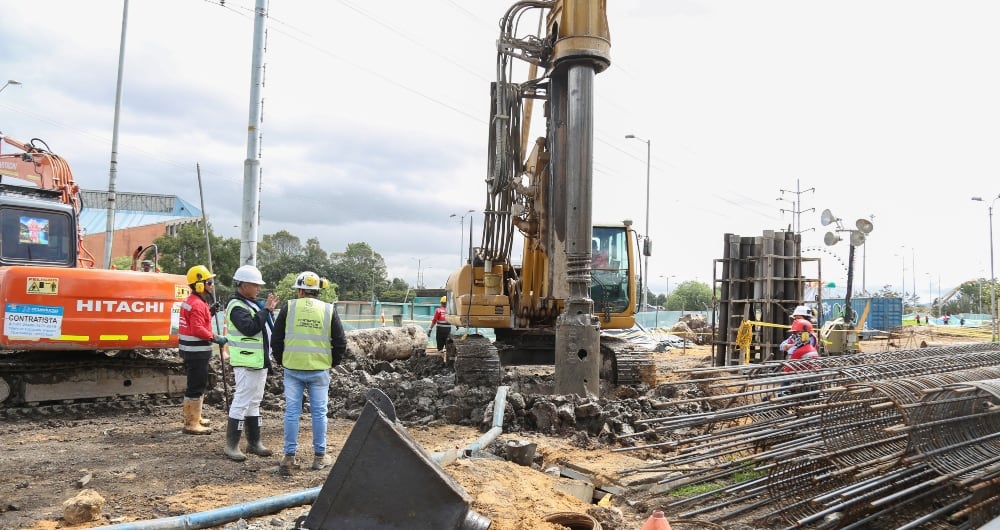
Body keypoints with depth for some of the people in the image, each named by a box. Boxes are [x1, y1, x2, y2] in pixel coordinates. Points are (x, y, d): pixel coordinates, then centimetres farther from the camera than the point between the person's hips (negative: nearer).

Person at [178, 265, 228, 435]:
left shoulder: (191, 301, 15)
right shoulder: (198, 304, -18)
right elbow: (198, 329, -26)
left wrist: (210, 312, 7)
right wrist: (215, 338, -20)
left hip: (192, 351, 11)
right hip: (197, 352, -11)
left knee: (198, 385, 21)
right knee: (196, 387, -7)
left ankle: (193, 417, 34)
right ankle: (191, 424, -3)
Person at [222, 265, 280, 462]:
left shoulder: (252, 304, 16)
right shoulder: (237, 306, -15)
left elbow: (264, 327, 19)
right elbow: (250, 328, -28)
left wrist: (268, 309, 4)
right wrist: (266, 309, -22)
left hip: (259, 362, 10)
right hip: (246, 363, -10)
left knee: (254, 403, 15)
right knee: (241, 403, -5)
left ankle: (254, 442, 24)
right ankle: (232, 445, 4)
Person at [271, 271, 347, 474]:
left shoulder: (289, 307, -1)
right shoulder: (329, 310, 0)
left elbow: (276, 339, 2)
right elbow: (341, 342, 1)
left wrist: (281, 360, 17)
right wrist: (332, 363, 15)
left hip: (293, 369, 0)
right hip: (319, 371, 0)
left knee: (292, 412, 6)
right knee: (319, 412, 10)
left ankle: (289, 458, 8)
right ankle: (320, 456, 18)